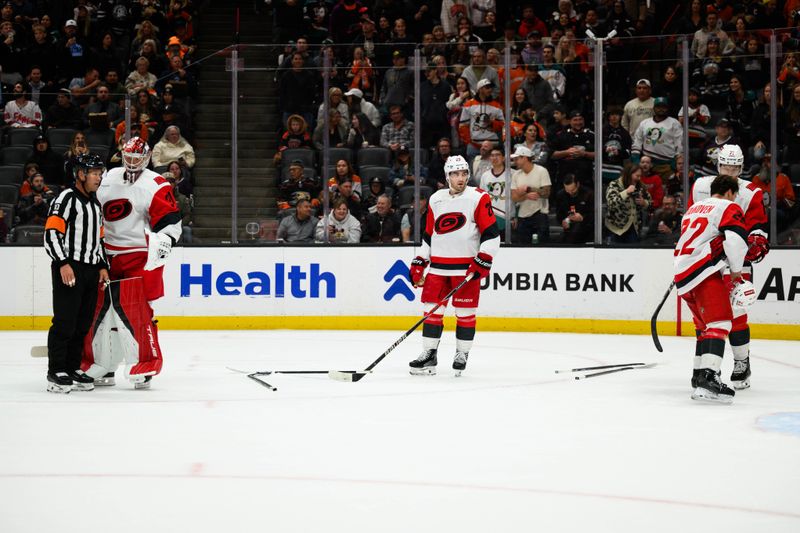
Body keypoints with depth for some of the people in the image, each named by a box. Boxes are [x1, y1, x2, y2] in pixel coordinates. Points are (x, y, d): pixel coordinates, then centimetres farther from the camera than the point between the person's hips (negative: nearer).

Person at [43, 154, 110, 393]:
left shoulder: (95, 204, 20)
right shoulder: (67, 198, -7)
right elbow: (51, 234, -14)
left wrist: (103, 266, 16)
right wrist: (63, 264, -22)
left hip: (91, 272, 8)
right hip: (69, 269, -8)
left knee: (83, 324, 9)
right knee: (65, 322, -8)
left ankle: (73, 368, 16)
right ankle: (56, 372, -4)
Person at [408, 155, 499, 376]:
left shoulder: (478, 198, -4)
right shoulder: (436, 200, 11)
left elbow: (491, 234, -6)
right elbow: (428, 235, 19)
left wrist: (482, 261, -14)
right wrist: (419, 263, 13)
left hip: (467, 266, -4)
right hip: (438, 265, 4)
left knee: (465, 312, 0)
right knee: (432, 309, 2)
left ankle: (462, 354, 12)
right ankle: (428, 354, 9)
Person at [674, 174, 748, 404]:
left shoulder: (693, 209, 28)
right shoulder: (728, 208, 2)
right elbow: (736, 239, -14)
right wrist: (736, 269, -1)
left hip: (682, 274, 8)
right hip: (704, 273, -8)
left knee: (706, 324, 22)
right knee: (719, 322, -15)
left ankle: (699, 374, 26)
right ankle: (708, 377, -32)